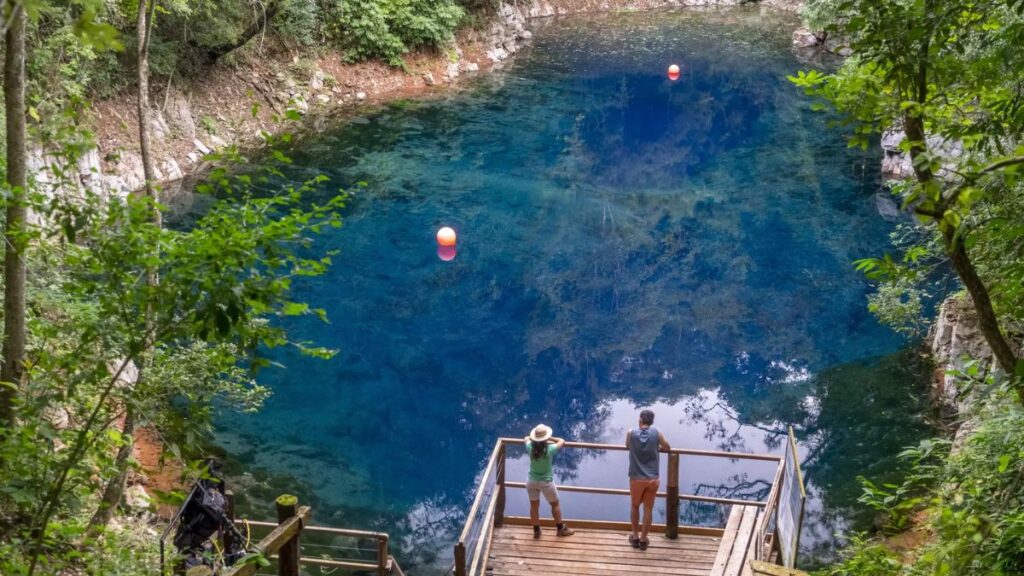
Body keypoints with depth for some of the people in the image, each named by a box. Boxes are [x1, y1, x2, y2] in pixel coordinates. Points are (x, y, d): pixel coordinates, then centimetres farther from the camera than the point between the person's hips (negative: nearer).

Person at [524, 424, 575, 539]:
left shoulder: (530, 447, -15)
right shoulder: (550, 449, -24)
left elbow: (527, 438, 10)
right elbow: (562, 441, -5)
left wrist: (535, 439, 8)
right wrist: (550, 438, 0)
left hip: (532, 481, 3)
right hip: (546, 482, -3)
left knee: (534, 506, 17)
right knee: (555, 504, 19)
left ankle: (536, 530, 29)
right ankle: (561, 528, 32)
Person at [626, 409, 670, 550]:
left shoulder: (631, 433, -5)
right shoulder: (657, 433, -4)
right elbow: (667, 448, 12)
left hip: (636, 478, 0)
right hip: (652, 479, 0)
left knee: (635, 506, 20)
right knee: (648, 509, 12)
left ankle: (635, 536, 27)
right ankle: (643, 539, 19)